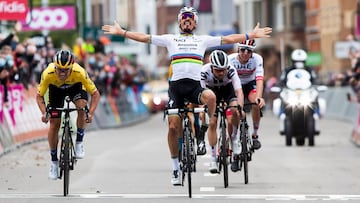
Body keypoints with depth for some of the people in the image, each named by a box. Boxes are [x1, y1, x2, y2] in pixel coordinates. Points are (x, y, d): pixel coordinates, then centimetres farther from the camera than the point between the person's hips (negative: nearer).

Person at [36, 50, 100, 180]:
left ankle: (79, 143, -12)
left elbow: (95, 94, -28)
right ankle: (54, 161, 10)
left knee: (82, 106, -31)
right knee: (54, 124, -6)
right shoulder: (48, 74, -37)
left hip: (76, 86, -1)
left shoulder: (80, 73, -39)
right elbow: (39, 96, -21)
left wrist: (90, 113, -41)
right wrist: (44, 113, -37)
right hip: (56, 89, 1)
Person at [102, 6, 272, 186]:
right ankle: (175, 167, 7)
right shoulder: (170, 39, 15)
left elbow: (228, 39, 14)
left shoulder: (203, 40, 16)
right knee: (173, 126, -6)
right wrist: (121, 32, 7)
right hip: (176, 85, 0)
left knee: (210, 96, -35)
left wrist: (252, 35, 8)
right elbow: (145, 38, 13)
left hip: (195, 86, 0)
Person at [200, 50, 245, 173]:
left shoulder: (231, 70, -35)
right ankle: (213, 158, -3)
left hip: (228, 88, 0)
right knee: (212, 123, -11)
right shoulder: (205, 71, -35)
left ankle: (234, 138, -3)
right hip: (212, 90, 0)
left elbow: (239, 92, -41)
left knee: (236, 111, -28)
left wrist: (240, 108, -55)